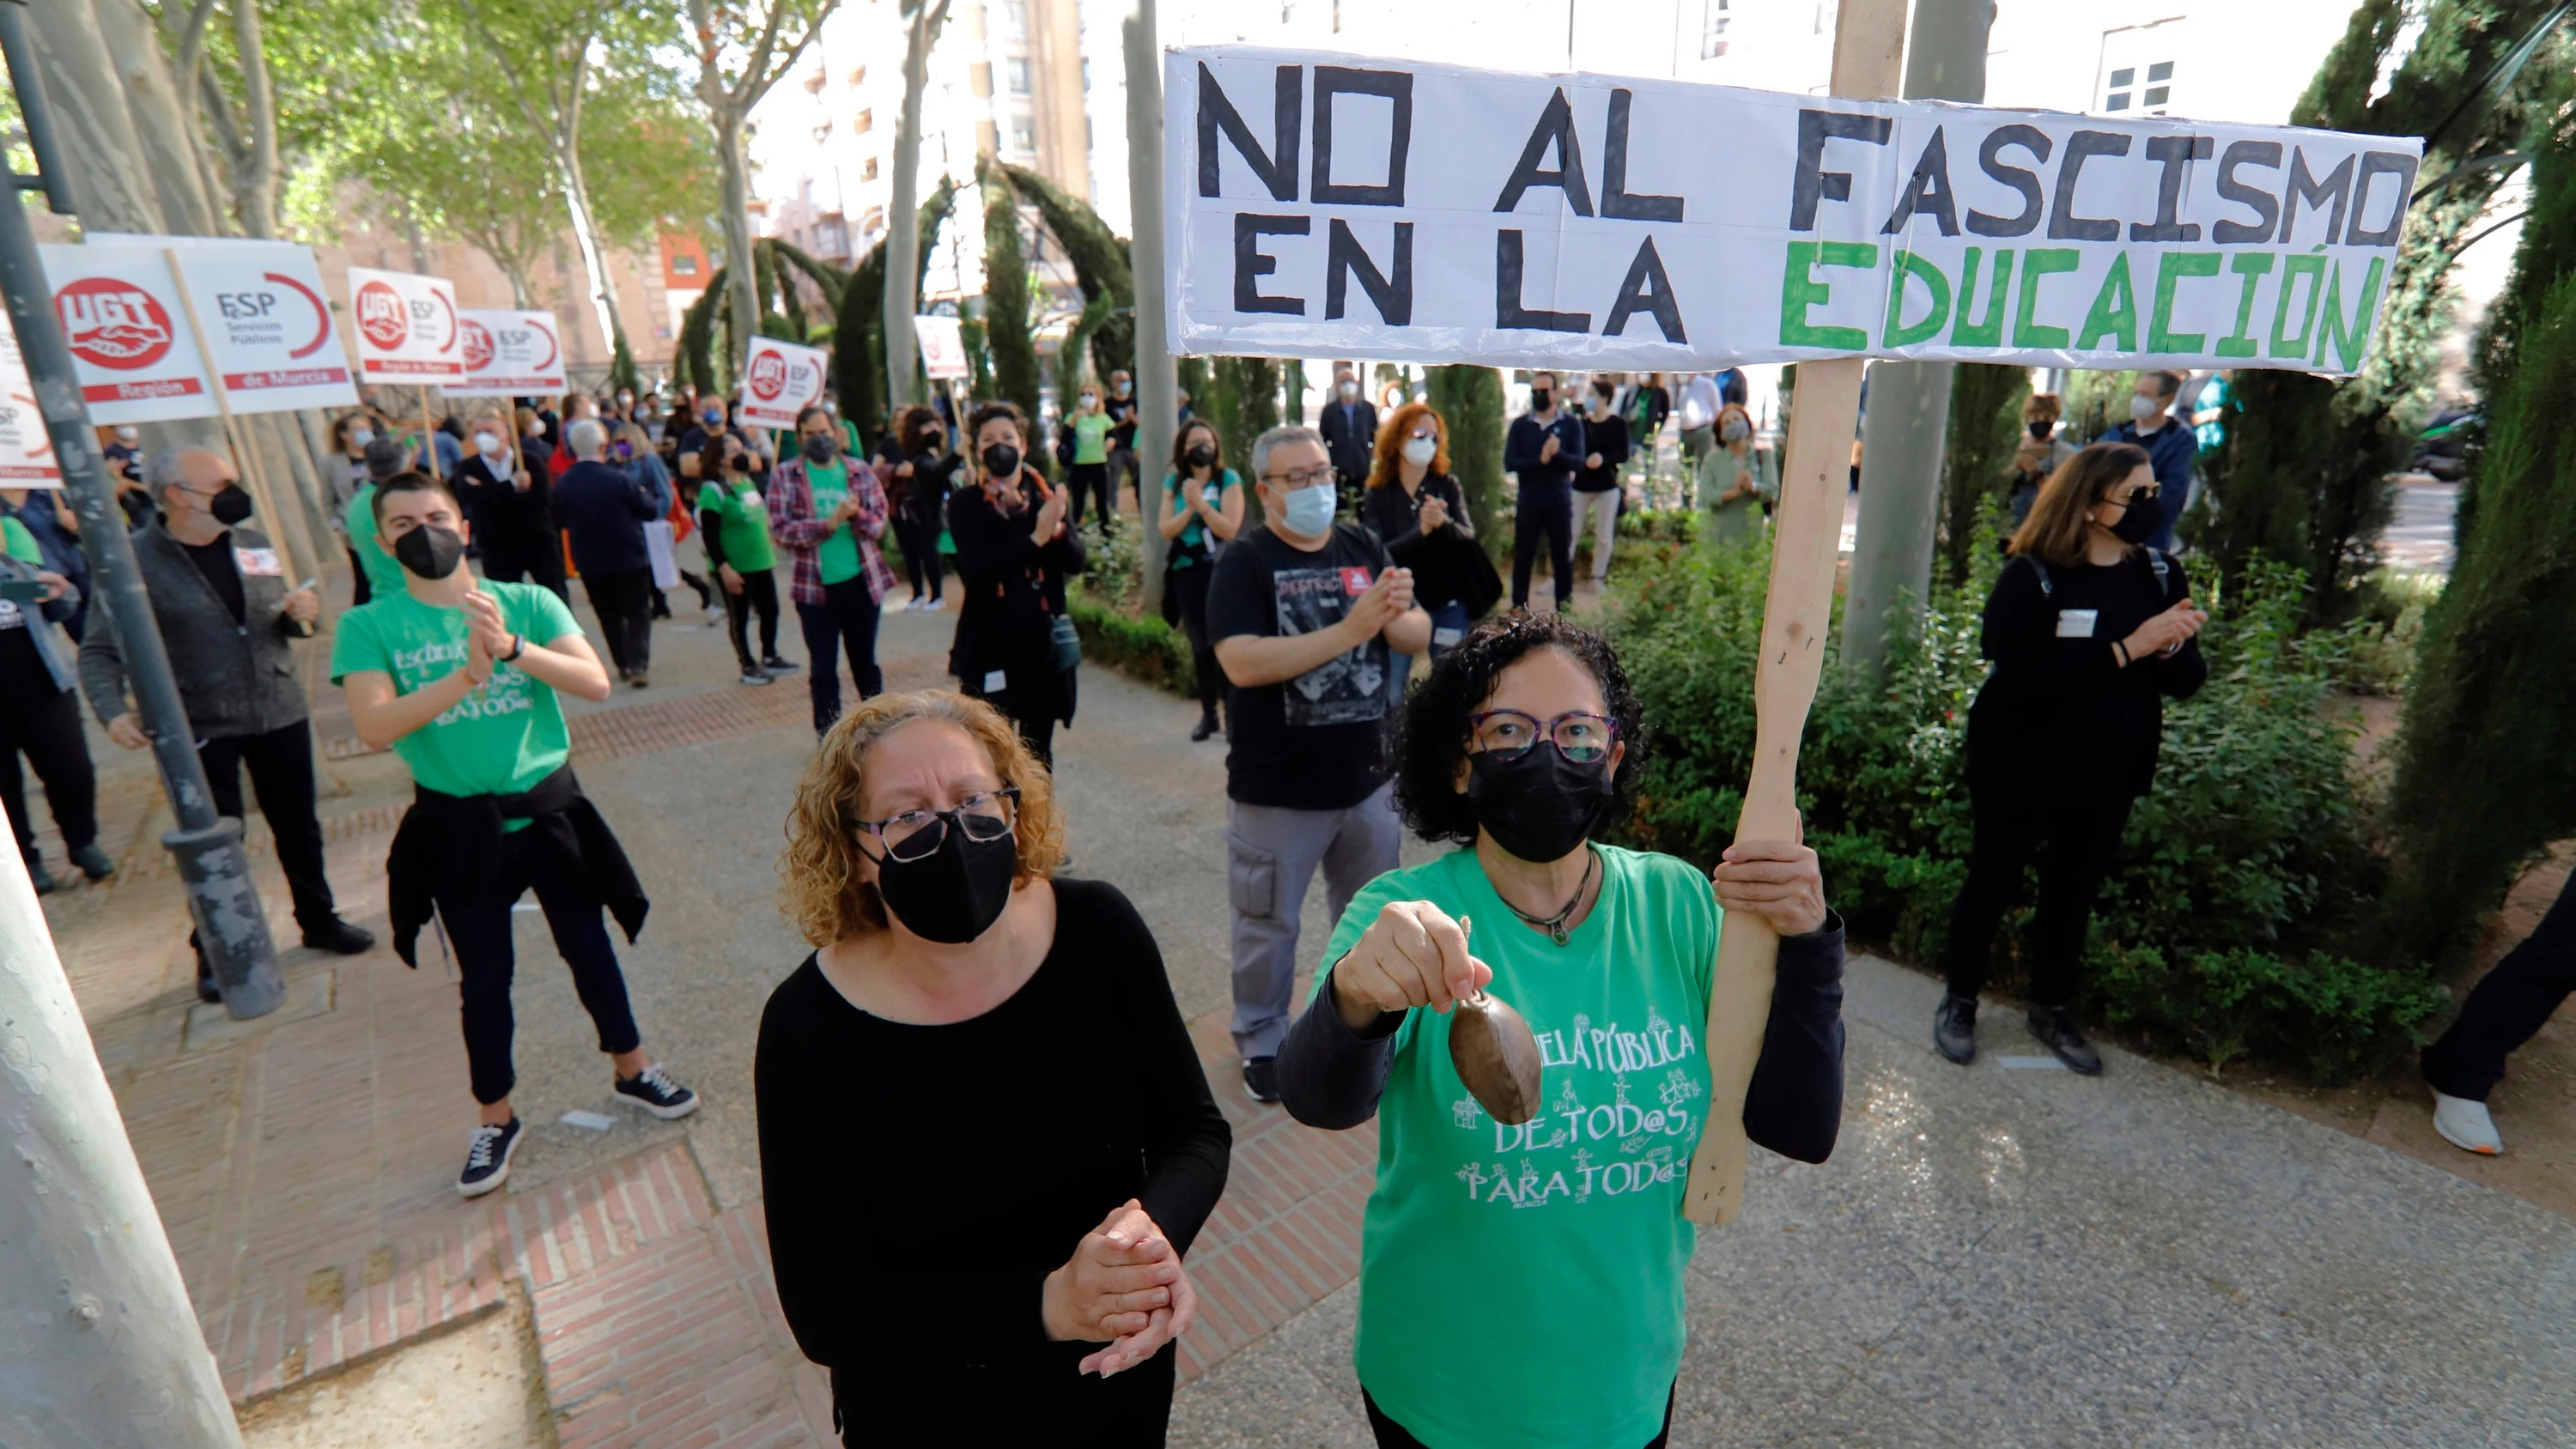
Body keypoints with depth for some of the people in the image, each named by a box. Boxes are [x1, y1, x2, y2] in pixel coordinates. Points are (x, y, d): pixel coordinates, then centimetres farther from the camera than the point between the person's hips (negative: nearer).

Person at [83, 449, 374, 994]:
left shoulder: (254, 542, 5)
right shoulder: (135, 560, -10)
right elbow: (101, 649, -9)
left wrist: (300, 613, -9)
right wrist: (113, 711, -26)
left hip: (281, 713, 4)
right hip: (200, 726, -4)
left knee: (298, 827, 15)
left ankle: (318, 919, 33)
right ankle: (215, 952, 23)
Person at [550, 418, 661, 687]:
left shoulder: (562, 484, -5)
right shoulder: (618, 479, -17)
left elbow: (558, 522, 6)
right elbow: (650, 511, -9)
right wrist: (643, 495, 11)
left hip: (589, 564, 3)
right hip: (630, 559, -3)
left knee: (609, 616, 16)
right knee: (638, 613, 5)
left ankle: (624, 665, 21)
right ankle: (639, 664, -8)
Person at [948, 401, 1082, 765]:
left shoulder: (1045, 495, 4)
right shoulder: (964, 503, -4)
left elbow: (1075, 562, -4)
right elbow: (975, 572, -18)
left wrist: (1057, 529, -24)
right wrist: (1035, 539, -26)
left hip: (1043, 641, 3)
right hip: (989, 645, -3)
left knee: (1038, 749, 13)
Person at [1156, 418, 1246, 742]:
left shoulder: (1228, 479, -3)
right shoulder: (1175, 482, 8)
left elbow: (1229, 529, -13)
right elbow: (1165, 529, 0)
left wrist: (1201, 503, -18)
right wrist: (1188, 508, -14)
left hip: (1220, 571, -4)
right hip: (1187, 572, 4)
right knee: (1200, 645, 9)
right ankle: (1208, 714, 19)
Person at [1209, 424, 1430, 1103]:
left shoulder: (1364, 547, 2)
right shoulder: (1244, 561, -12)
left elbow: (1419, 639, 2)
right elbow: (1241, 663, -26)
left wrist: (1397, 615, -22)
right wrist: (1350, 630, -30)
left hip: (1366, 778, 5)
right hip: (1277, 789, -4)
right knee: (1268, 922, 13)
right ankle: (1261, 1041, 34)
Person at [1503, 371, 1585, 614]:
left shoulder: (1571, 423, 3)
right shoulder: (1520, 424, 5)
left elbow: (1578, 462, -7)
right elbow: (1510, 462, -6)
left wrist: (1558, 453, -27)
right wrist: (1540, 459, -20)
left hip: (1560, 502, 0)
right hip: (1528, 502, 1)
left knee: (1563, 557, 4)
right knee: (1522, 557, 2)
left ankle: (1565, 609, 13)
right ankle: (1518, 608, 11)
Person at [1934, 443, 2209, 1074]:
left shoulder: (2160, 574, 1)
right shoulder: (2032, 577, -16)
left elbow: (2187, 681, 2)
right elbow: (2024, 674, -28)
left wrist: (2171, 648, -19)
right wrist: (2127, 648, -28)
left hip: (2108, 772, 5)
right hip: (2020, 766, -5)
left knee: (2074, 891, 17)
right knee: (1993, 882, 9)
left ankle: (2053, 1009, 36)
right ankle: (1959, 1000, 27)